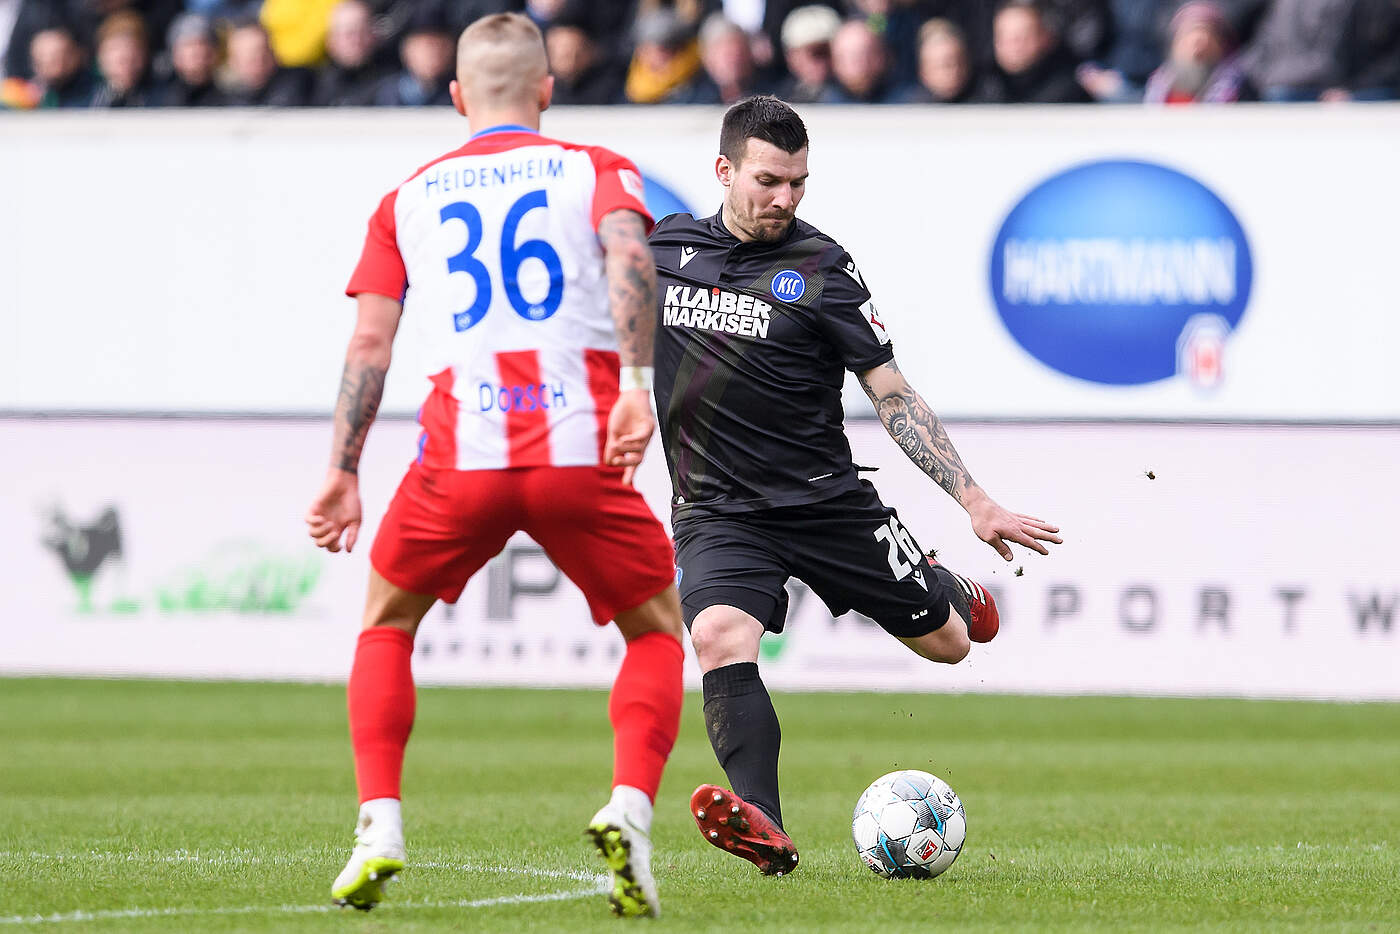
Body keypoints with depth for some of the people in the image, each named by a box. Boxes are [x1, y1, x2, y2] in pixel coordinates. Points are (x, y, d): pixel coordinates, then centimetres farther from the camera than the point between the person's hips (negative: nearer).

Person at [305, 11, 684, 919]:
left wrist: (343, 472, 13)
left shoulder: (408, 199, 20)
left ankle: (379, 825, 7)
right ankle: (629, 810, -5)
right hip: (581, 451, -1)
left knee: (386, 626, 24)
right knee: (658, 632, 19)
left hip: (461, 453, 1)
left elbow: (370, 339, 12)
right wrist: (636, 385, -17)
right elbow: (628, 257, -8)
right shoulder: (596, 170, 14)